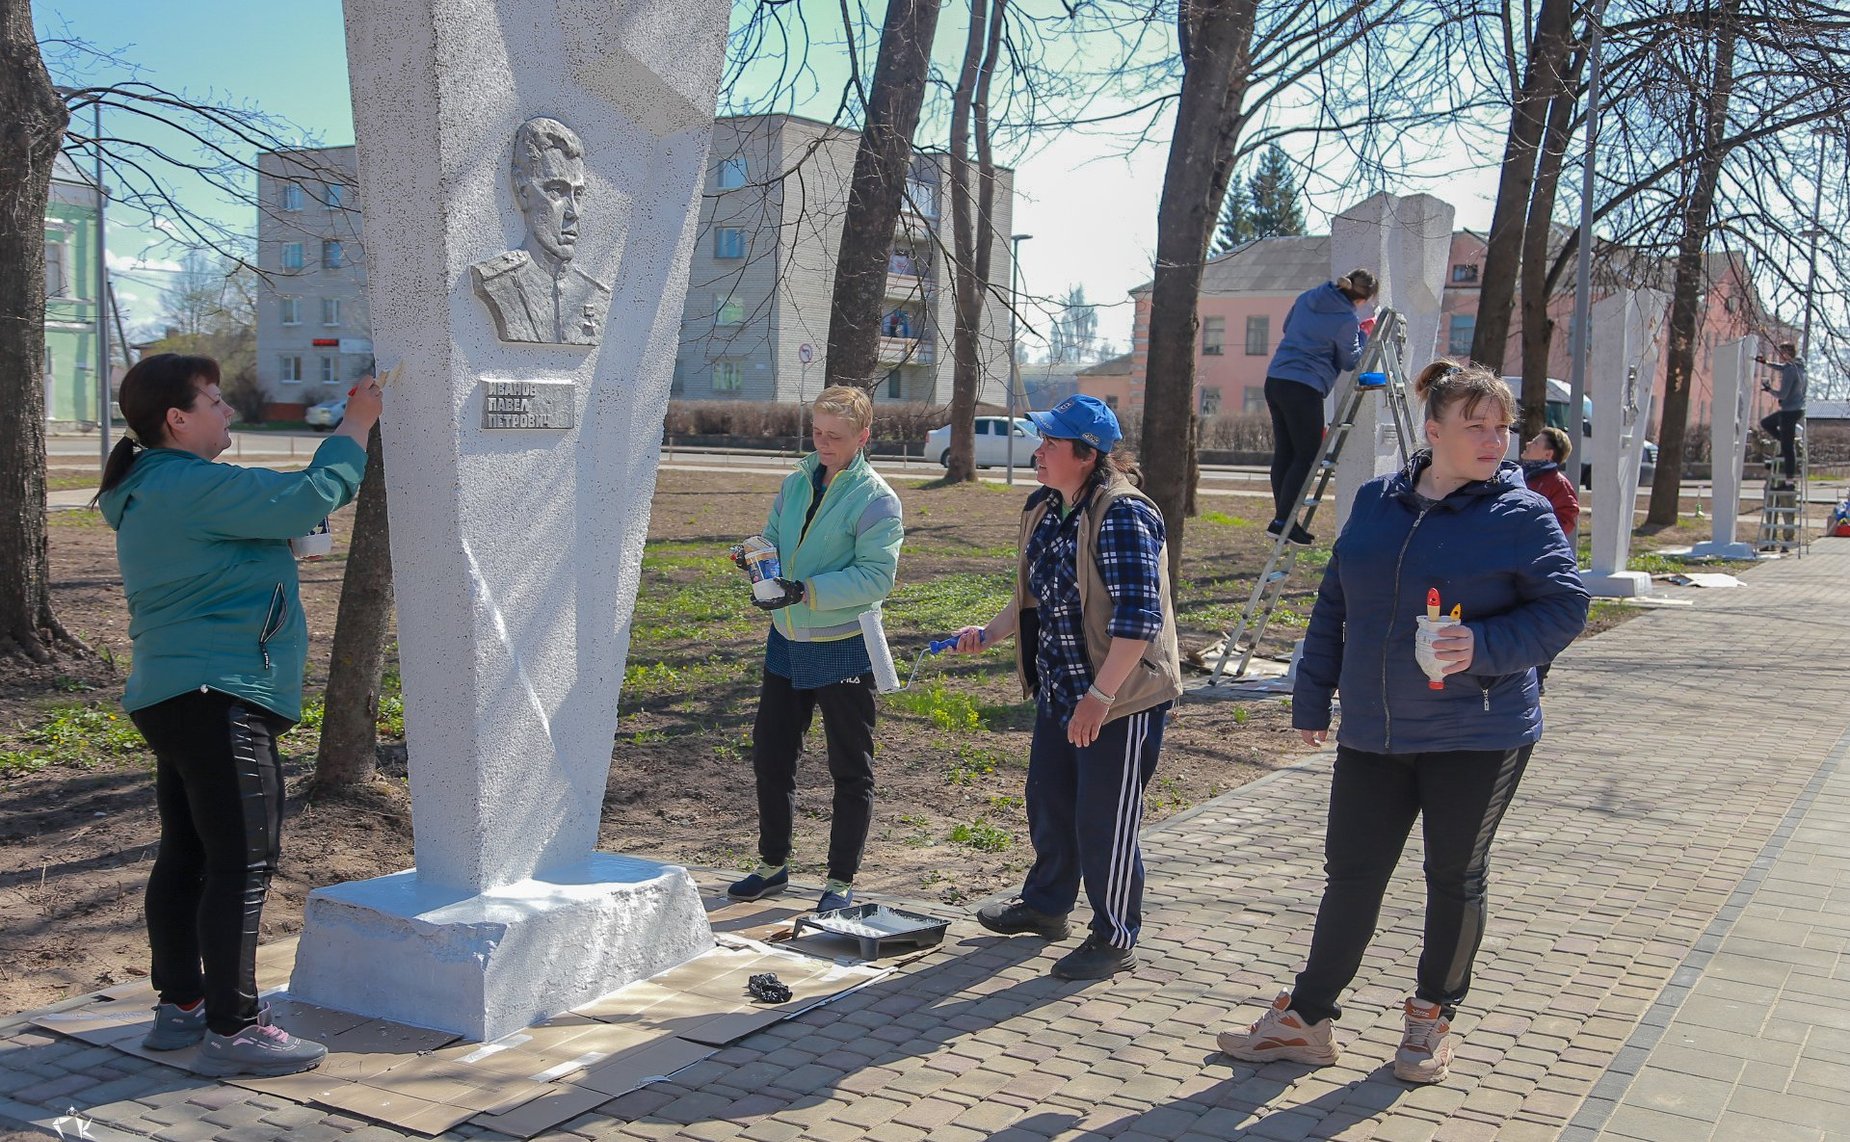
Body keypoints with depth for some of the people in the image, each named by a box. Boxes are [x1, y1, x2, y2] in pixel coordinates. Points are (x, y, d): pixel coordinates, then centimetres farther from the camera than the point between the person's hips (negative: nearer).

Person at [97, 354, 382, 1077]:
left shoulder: (151, 491, 19)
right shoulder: (195, 486, -16)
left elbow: (278, 504, 18)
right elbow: (309, 500, -19)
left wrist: (351, 428, 12)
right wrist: (357, 423, -6)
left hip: (169, 696, 11)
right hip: (218, 698, -11)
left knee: (186, 855, 16)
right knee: (243, 861, -8)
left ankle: (180, 1004, 27)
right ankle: (231, 1030, -4)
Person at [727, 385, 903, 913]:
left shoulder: (876, 499, -12)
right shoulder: (795, 484, 8)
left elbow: (877, 575, -19)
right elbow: (772, 538, 14)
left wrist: (807, 591, -28)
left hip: (844, 648, -6)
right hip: (787, 642, 7)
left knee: (850, 770, 5)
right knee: (770, 755, 14)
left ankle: (841, 880, 16)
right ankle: (773, 864, 30)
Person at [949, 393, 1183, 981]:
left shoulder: (1122, 516, -22)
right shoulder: (1045, 510, 7)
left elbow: (1138, 617, -26)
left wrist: (1099, 697, -28)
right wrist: (987, 634, 13)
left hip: (1120, 699, -9)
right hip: (1058, 691, 9)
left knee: (1104, 821, 1)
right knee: (1048, 803, 22)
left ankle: (1114, 940, 19)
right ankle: (1045, 905, 43)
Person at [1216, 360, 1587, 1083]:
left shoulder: (1522, 515, -7)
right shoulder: (1376, 503, 5)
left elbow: (1565, 608, -8)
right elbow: (1333, 605, 11)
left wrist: (1485, 647, -24)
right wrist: (1313, 698, 11)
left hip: (1478, 738, -3)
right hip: (1374, 734, 4)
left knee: (1455, 879, 11)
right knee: (1350, 873, 8)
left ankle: (1432, 1018, 29)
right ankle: (1306, 1020, 19)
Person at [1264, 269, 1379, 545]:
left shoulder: (1306, 298, 12)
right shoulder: (1347, 320, -9)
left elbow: (1287, 327, 28)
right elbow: (1349, 361, 3)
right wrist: (1362, 334, 15)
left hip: (1275, 380, 8)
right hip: (1304, 388, -8)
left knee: (1284, 453, 10)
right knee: (1307, 455, -1)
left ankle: (1283, 519, 14)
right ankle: (1283, 520, -6)